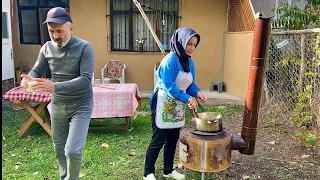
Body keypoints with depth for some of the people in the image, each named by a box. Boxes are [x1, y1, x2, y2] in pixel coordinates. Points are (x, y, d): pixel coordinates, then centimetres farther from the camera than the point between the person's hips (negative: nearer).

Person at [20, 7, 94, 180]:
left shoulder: (84, 47, -16)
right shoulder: (47, 47, -2)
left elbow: (86, 79, -25)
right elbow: (36, 71, 8)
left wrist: (55, 87, -37)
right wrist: (28, 78, -18)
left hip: (81, 106, -5)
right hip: (57, 106, 5)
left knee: (72, 151, -12)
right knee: (59, 150, 17)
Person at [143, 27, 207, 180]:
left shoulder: (189, 61, 7)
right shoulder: (170, 60, -19)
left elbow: (190, 83, 13)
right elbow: (168, 86, -25)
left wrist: (197, 92, -8)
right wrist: (188, 98, -31)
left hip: (178, 105, 8)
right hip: (164, 105, -8)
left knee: (173, 139, 15)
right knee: (158, 140, 0)